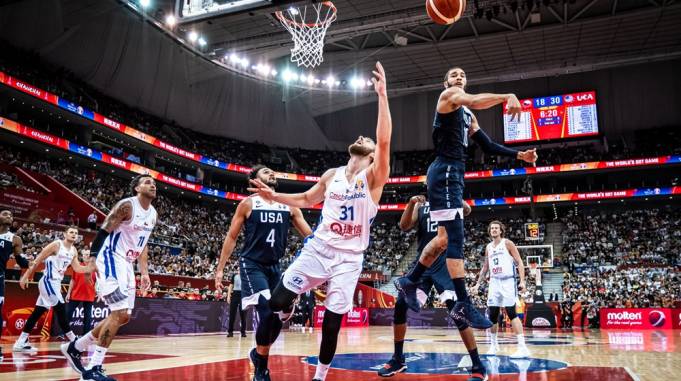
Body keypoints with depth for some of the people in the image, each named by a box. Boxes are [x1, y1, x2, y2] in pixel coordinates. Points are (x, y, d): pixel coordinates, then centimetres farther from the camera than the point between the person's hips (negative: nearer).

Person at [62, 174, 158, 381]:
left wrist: (144, 272, 13)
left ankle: (74, 347, 25)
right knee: (119, 314, -17)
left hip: (126, 264, 9)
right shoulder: (127, 205, -14)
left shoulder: (153, 214, 12)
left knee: (123, 317, 11)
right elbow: (103, 231, -17)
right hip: (110, 260, -9)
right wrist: (92, 259, -27)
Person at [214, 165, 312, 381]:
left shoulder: (289, 206, 6)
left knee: (278, 318, 4)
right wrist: (220, 269, -3)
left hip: (274, 266, 5)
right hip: (252, 265, -5)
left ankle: (258, 353, 31)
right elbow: (231, 237, 0)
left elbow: (309, 235, 6)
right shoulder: (248, 204, -3)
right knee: (268, 313, -19)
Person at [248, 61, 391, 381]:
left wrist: (382, 95, -29)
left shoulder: (374, 177, -4)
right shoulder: (332, 175, 9)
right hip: (318, 247, 3)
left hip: (349, 257, -3)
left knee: (332, 322, 1)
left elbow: (384, 141, -22)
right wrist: (274, 196, 10)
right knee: (277, 302, -9)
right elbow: (306, 200, 23)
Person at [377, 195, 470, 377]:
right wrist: (411, 203, -18)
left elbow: (467, 210, -14)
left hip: (445, 262, -3)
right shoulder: (420, 205, 13)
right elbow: (404, 226, -2)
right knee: (401, 304, -4)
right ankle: (398, 359, 10)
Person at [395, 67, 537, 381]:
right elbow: (474, 101, -21)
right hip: (445, 172, -10)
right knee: (455, 238, -16)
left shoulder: (468, 116, 27)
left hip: (454, 174, 10)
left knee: (445, 239, 14)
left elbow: (488, 146, 22)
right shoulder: (448, 96, 2)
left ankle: (409, 282, 24)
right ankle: (464, 305, -19)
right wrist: (507, 96, -31)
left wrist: (519, 155, 11)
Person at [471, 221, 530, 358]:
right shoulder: (488, 247, 14)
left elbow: (519, 262, -6)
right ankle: (494, 345, 21)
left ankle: (523, 347, -14)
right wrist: (478, 284, 17)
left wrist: (522, 281, -17)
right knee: (492, 315, 5)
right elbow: (485, 267, 22)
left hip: (508, 281, -6)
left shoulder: (507, 243, -3)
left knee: (511, 313, -14)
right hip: (494, 282, 6)